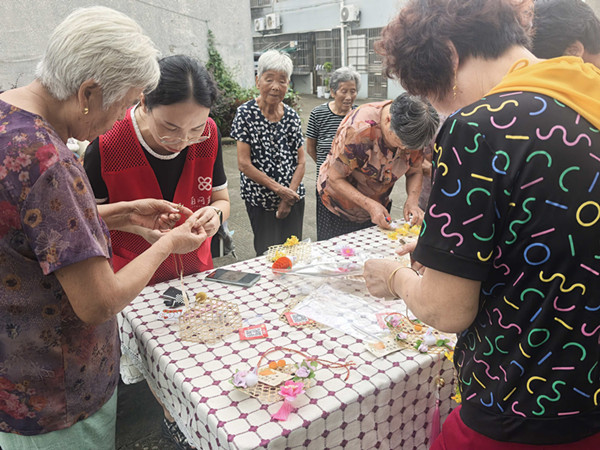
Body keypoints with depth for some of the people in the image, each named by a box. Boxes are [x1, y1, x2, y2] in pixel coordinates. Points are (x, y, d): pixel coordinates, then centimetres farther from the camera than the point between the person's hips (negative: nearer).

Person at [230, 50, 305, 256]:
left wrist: (289, 196, -8)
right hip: (260, 200, -3)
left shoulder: (291, 116, 3)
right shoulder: (246, 113, -8)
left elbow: (300, 162, 4)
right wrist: (278, 188, -13)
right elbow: (244, 164, -12)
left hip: (293, 197, 4)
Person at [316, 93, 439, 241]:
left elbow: (415, 172, -2)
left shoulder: (411, 130, -16)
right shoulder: (359, 128, -33)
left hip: (378, 207, 5)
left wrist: (412, 200, -22)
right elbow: (335, 179, -25)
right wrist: (370, 205, -34)